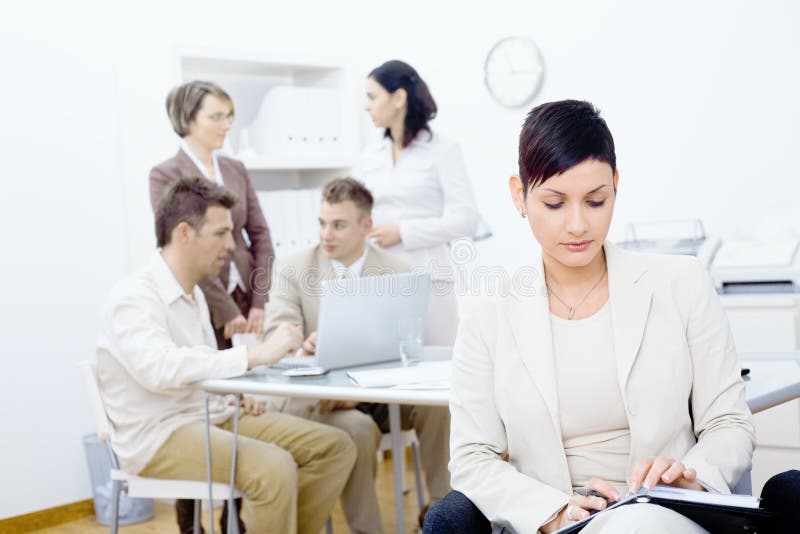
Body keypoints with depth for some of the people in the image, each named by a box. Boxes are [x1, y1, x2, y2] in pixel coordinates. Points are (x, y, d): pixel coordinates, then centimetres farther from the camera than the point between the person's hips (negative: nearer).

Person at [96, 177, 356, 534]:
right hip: (158, 437, -9)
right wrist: (255, 355, -36)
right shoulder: (134, 297, -17)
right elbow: (159, 369, -36)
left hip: (213, 418, 9)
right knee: (274, 468, -33)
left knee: (335, 447, -4)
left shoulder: (193, 293, 13)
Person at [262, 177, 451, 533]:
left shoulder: (398, 273, 4)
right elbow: (276, 336, -10)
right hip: (312, 394, -2)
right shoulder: (291, 269, 1)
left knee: (438, 406, -24)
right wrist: (304, 343, -37)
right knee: (358, 429, -33)